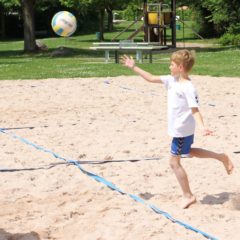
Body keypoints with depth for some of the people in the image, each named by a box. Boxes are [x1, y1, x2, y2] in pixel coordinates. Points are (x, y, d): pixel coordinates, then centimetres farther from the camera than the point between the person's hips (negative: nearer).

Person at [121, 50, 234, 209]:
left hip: (181, 130, -10)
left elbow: (195, 110, -28)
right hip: (182, 129, 10)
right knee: (188, 152, 29)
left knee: (174, 161, -1)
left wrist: (202, 127, -42)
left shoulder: (188, 88, -24)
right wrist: (133, 67, 6)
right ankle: (221, 157, 34)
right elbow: (151, 78, 7)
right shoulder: (172, 81, 1)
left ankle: (188, 196, 9)